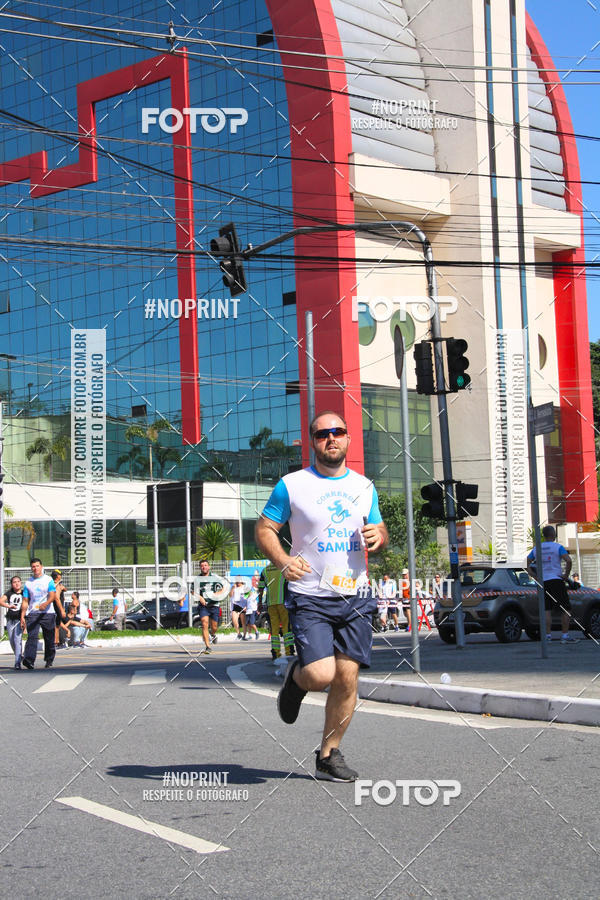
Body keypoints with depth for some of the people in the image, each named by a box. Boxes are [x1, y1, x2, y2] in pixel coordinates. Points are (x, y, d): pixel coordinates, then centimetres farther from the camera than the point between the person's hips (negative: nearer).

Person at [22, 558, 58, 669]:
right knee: (32, 636, -16)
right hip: (32, 613, 1)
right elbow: (25, 601, 12)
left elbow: (52, 596, -9)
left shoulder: (48, 580, 3)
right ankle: (29, 660, -28)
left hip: (47, 613, -1)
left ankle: (49, 661, 20)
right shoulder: (28, 583, 12)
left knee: (49, 639, 5)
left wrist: (45, 604, -29)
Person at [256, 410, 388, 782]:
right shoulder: (292, 485, 0)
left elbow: (381, 533, 21)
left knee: (347, 678, 0)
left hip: (355, 597, 4)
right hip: (310, 596, -4)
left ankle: (329, 755, 16)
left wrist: (379, 536, -4)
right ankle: (296, 678, 21)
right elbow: (264, 529, 2)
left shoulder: (363, 486, 12)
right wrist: (284, 561, -17)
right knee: (320, 675, -16)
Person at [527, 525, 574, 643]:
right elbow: (569, 561, -20)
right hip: (556, 580, -4)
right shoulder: (558, 547, -5)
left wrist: (536, 577, 8)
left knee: (547, 610, 6)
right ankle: (565, 635, -2)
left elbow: (526, 564, 9)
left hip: (542, 582, 4)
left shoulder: (536, 549, 10)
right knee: (565, 609, 3)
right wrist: (566, 575, -9)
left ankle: (548, 635, 1)